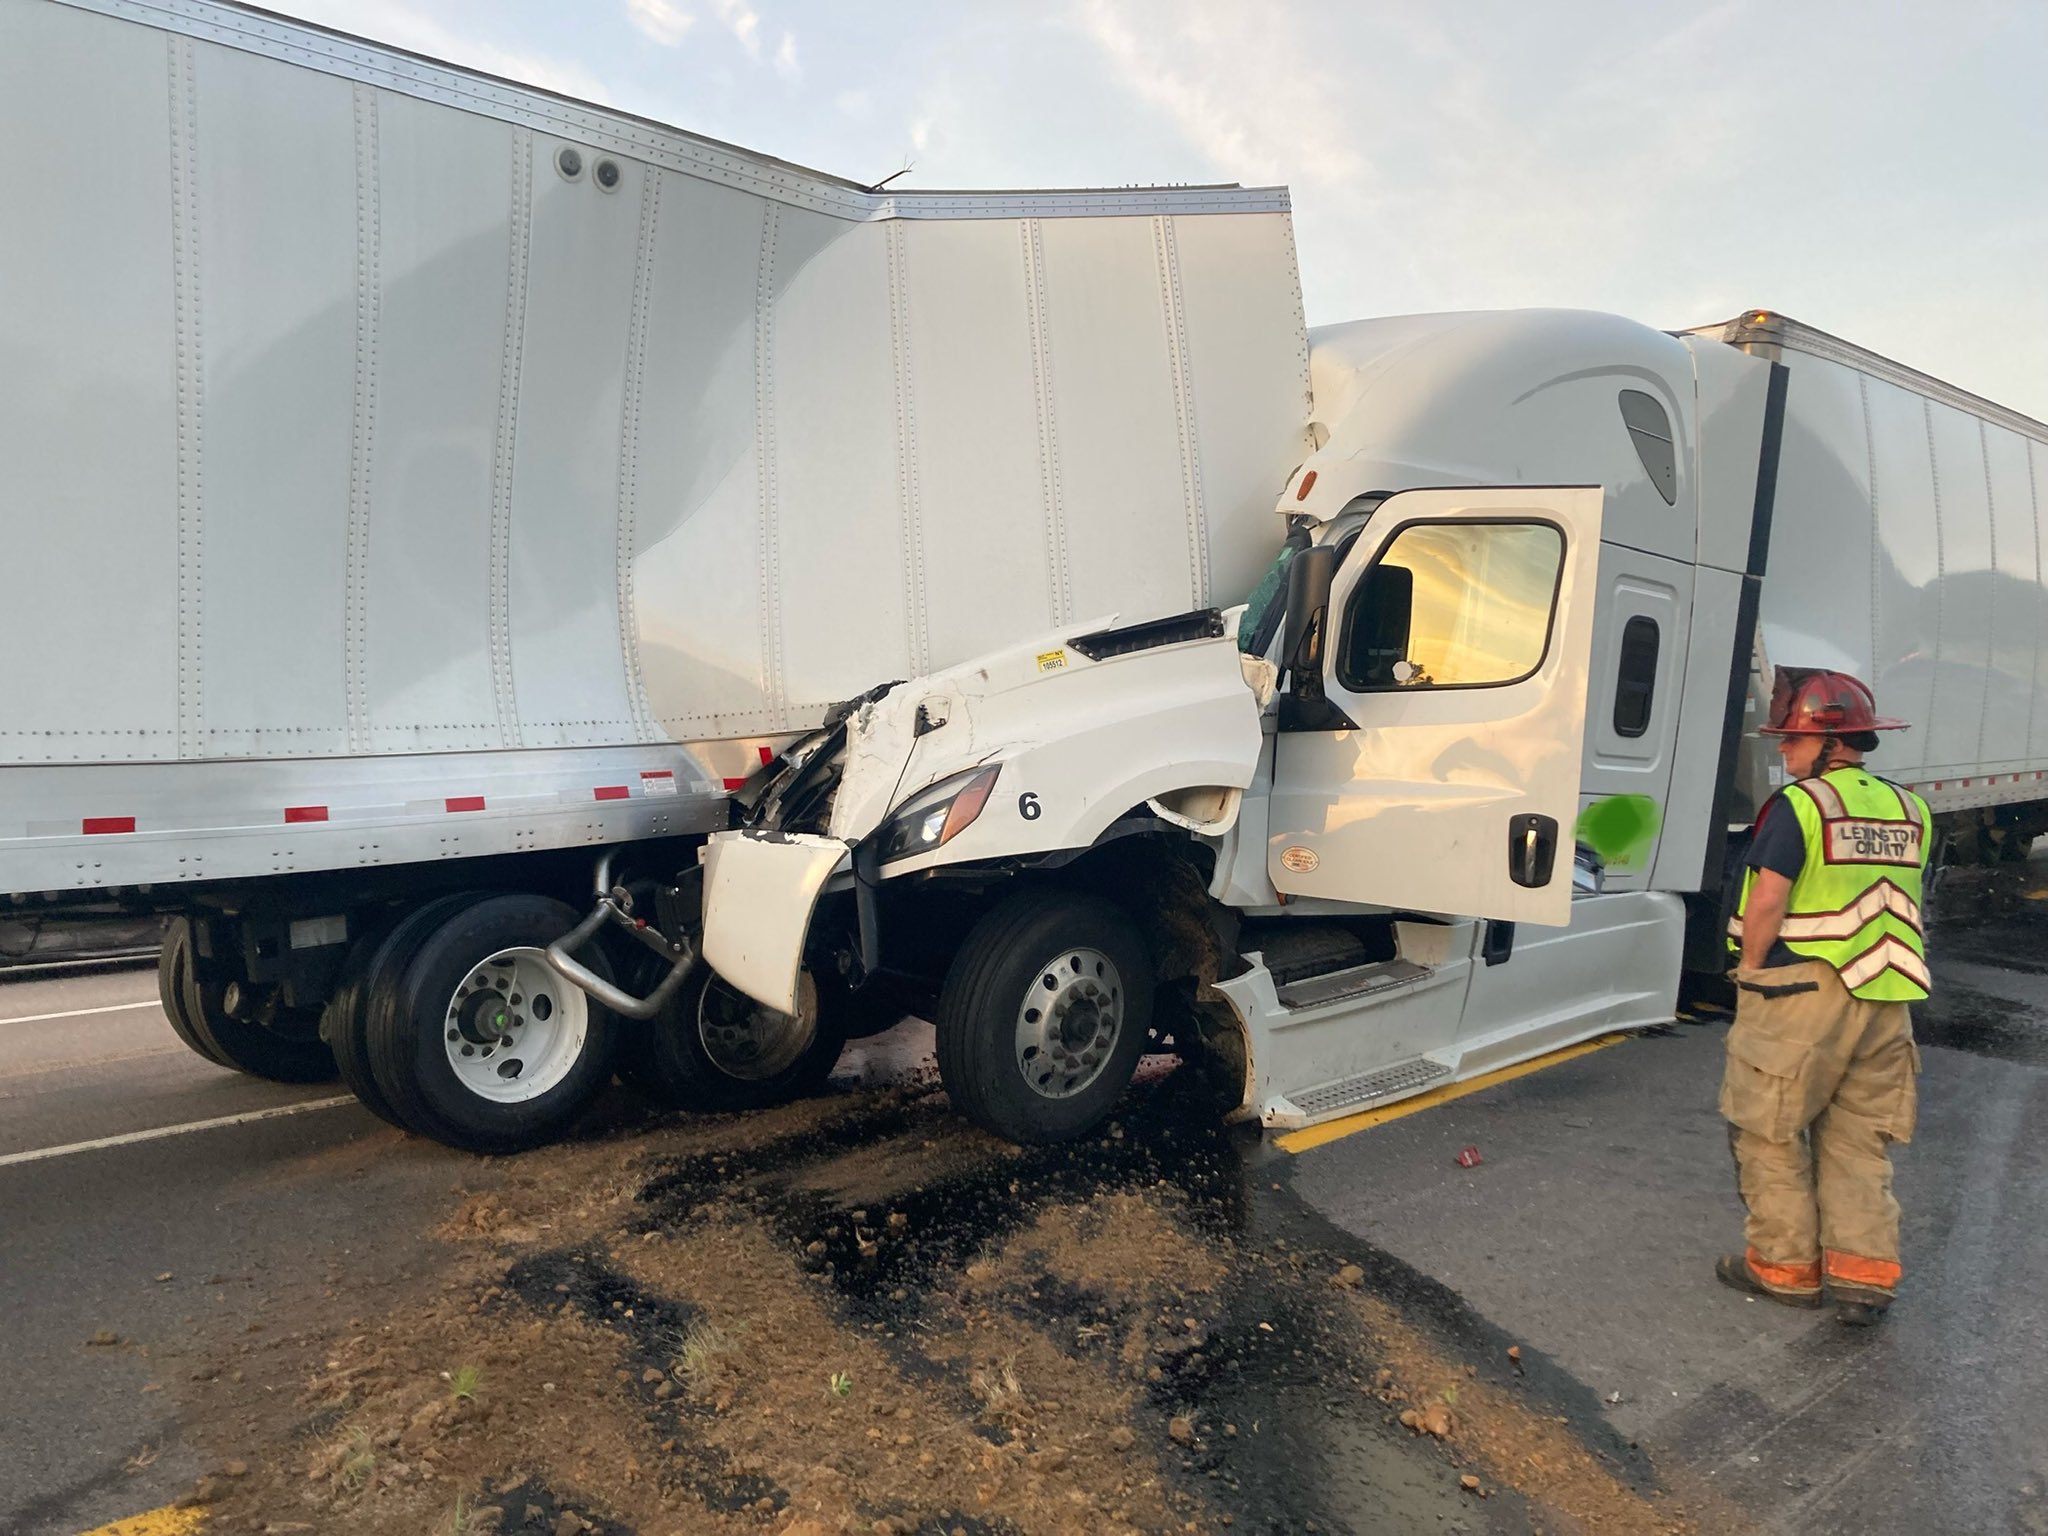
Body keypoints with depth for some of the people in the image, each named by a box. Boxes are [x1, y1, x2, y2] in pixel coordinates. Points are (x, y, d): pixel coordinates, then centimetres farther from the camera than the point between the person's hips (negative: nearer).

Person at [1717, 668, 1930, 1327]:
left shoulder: (1799, 804, -13)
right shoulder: (1909, 811, 9)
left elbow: (1767, 900, -19)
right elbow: (1908, 902, 15)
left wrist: (1749, 970, -6)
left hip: (1801, 997, -7)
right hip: (1885, 999, 7)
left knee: (1770, 1132, 8)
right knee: (1858, 1138, 16)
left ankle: (1785, 1265, 17)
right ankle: (1864, 1272, 14)